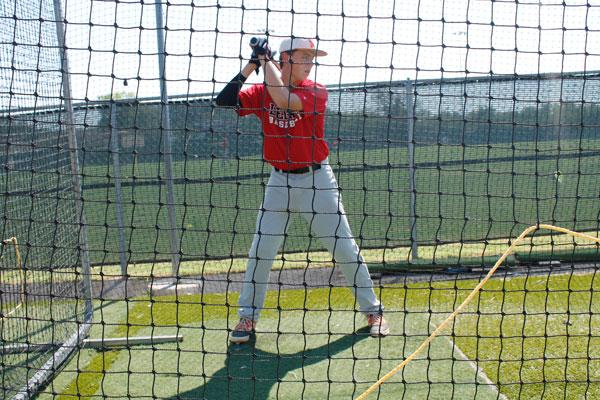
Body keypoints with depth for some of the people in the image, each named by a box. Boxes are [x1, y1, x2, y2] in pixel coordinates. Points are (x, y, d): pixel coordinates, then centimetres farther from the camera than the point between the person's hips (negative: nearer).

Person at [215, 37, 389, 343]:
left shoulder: (316, 92, -8)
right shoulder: (261, 92, 1)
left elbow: (284, 99, -26)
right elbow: (224, 100, -11)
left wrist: (266, 59, -15)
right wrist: (252, 65, -12)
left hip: (316, 179, -2)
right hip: (280, 181, 2)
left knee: (344, 248, 2)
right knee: (260, 252, 1)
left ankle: (372, 310, 14)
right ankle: (247, 317, 13)